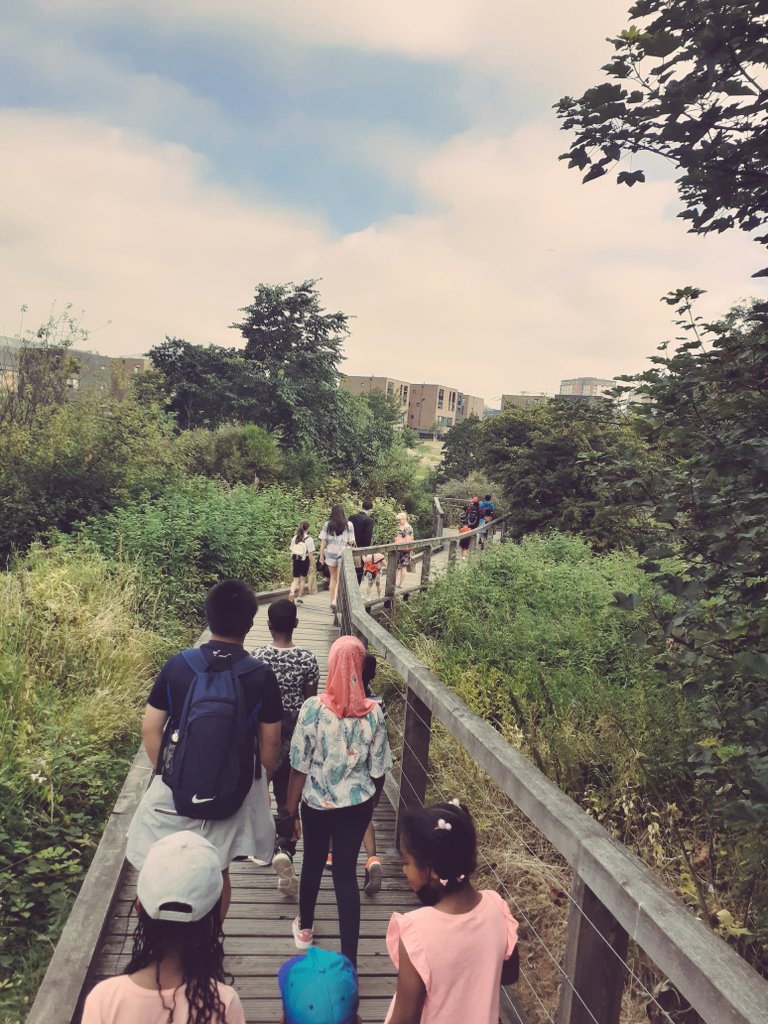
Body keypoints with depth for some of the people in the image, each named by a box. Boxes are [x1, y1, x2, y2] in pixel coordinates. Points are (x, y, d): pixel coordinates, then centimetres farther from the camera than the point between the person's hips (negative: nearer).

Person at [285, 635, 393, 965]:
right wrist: (370, 802, 15)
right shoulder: (374, 713, -12)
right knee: (346, 872, 10)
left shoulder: (313, 709, -19)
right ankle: (349, 958, 12)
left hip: (317, 804, 0)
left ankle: (304, 928, 46)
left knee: (313, 863, 22)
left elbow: (299, 768, -13)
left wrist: (291, 811, -1)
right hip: (357, 805, 1)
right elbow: (378, 771, -3)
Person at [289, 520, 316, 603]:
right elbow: (310, 553, -11)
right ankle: (299, 598, 15)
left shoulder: (294, 538, 2)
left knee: (295, 579, 8)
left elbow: (291, 551, 6)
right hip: (304, 560, -3)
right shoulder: (309, 539, -11)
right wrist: (311, 564, -3)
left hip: (295, 560, 3)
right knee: (302, 579, 12)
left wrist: (292, 560, 15)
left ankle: (292, 591, -21)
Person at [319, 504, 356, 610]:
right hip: (343, 554, -2)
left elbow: (323, 541, 0)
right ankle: (335, 601, -17)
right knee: (340, 579, 0)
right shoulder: (349, 525, -4)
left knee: (333, 578, 18)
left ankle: (332, 601, 22)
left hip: (330, 553, 2)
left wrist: (321, 555, 8)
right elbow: (351, 541, -4)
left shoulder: (327, 525, -1)